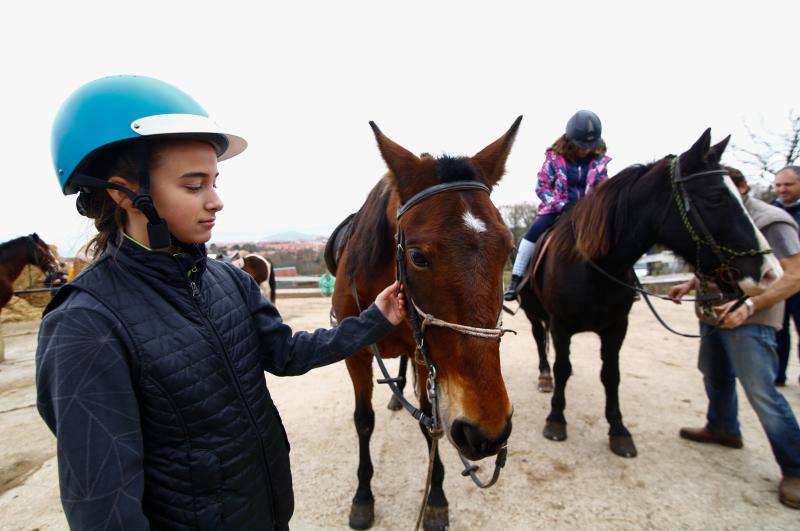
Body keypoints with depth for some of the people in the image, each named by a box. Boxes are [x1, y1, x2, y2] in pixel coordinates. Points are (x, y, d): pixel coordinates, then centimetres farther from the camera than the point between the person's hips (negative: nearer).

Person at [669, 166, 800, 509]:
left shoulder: (771, 221, -13)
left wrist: (749, 305, -32)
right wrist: (690, 285, 5)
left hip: (749, 321, -8)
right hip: (713, 315, 8)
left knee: (761, 393, -8)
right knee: (715, 376, 21)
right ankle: (723, 428, 43)